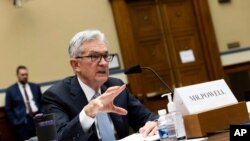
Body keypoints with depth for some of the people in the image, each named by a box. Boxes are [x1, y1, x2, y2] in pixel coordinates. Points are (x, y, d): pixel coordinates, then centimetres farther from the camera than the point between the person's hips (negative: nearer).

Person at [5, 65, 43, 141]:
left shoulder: (35, 87, 13)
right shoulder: (11, 90, 4)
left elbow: (42, 103, 14)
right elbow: (8, 110, 3)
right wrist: (16, 123, -5)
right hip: (23, 122, -3)